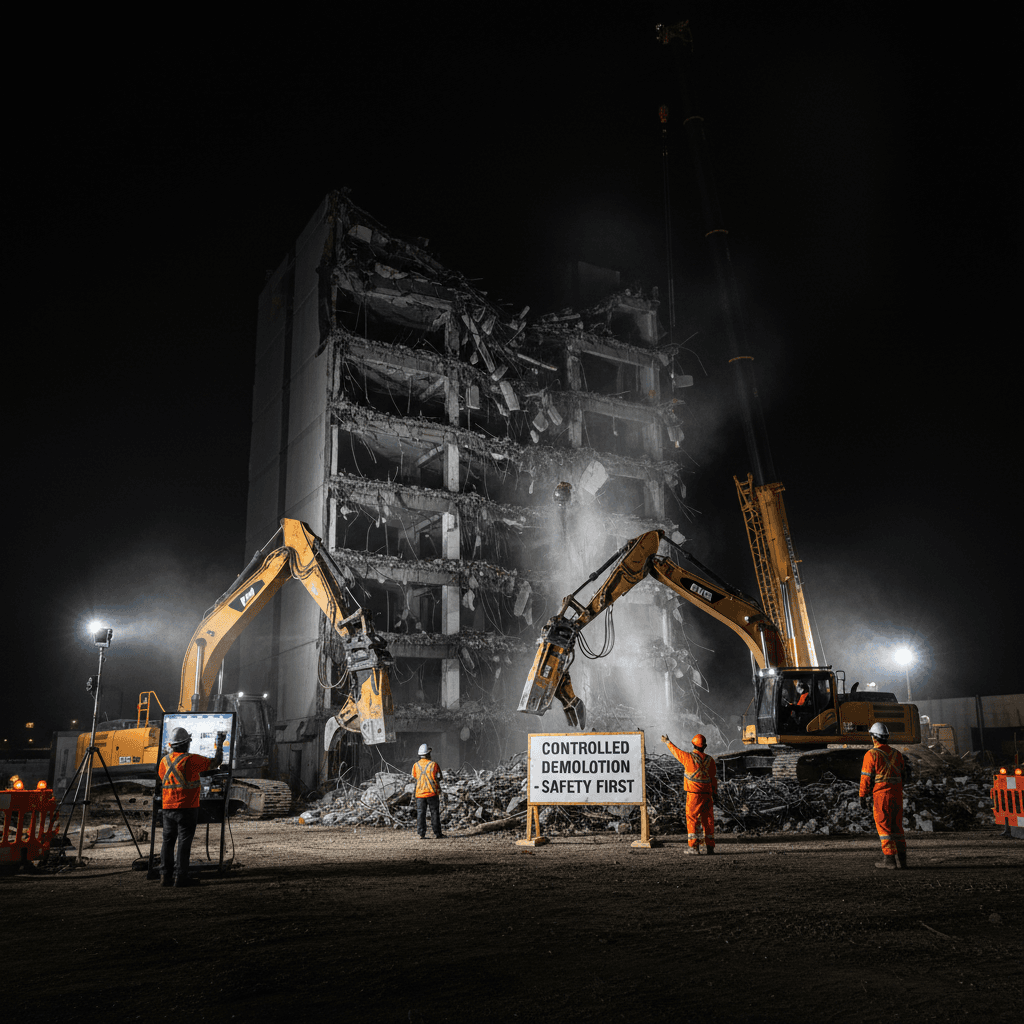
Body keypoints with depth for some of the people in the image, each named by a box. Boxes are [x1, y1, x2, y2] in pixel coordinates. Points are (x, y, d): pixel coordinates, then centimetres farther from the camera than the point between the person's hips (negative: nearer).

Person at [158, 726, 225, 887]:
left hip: (167, 807, 6)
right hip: (186, 808, -6)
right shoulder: (191, 760, -14)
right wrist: (219, 744, 7)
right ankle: (180, 877, -1)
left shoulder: (165, 760, 4)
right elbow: (215, 762, -8)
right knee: (184, 841, -1)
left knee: (168, 841, 12)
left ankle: (165, 875, 14)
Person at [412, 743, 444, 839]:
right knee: (434, 813, 5)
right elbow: (438, 778, -2)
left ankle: (422, 834, 2)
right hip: (432, 793, -2)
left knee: (420, 813, 6)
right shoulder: (433, 764, -7)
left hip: (420, 794, 2)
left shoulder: (415, 765, 0)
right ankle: (438, 833, 7)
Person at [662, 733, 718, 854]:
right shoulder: (710, 760, 3)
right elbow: (714, 778, 5)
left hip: (694, 794, -4)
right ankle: (710, 846, 11)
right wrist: (715, 795, 12)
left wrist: (667, 742, 27)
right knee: (708, 820, 10)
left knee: (692, 819, 0)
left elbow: (675, 751, 9)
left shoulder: (688, 758, -8)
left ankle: (694, 846, -5)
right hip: (707, 794, 4)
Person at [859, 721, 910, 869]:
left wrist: (862, 796, -4)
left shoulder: (871, 754, -7)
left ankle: (889, 858, -5)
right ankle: (901, 858, 14)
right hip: (897, 794, 6)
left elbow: (866, 777, -9)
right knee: (896, 826, 14)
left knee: (883, 826, -2)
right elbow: (903, 775, 14)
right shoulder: (897, 754, 12)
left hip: (881, 795, -6)